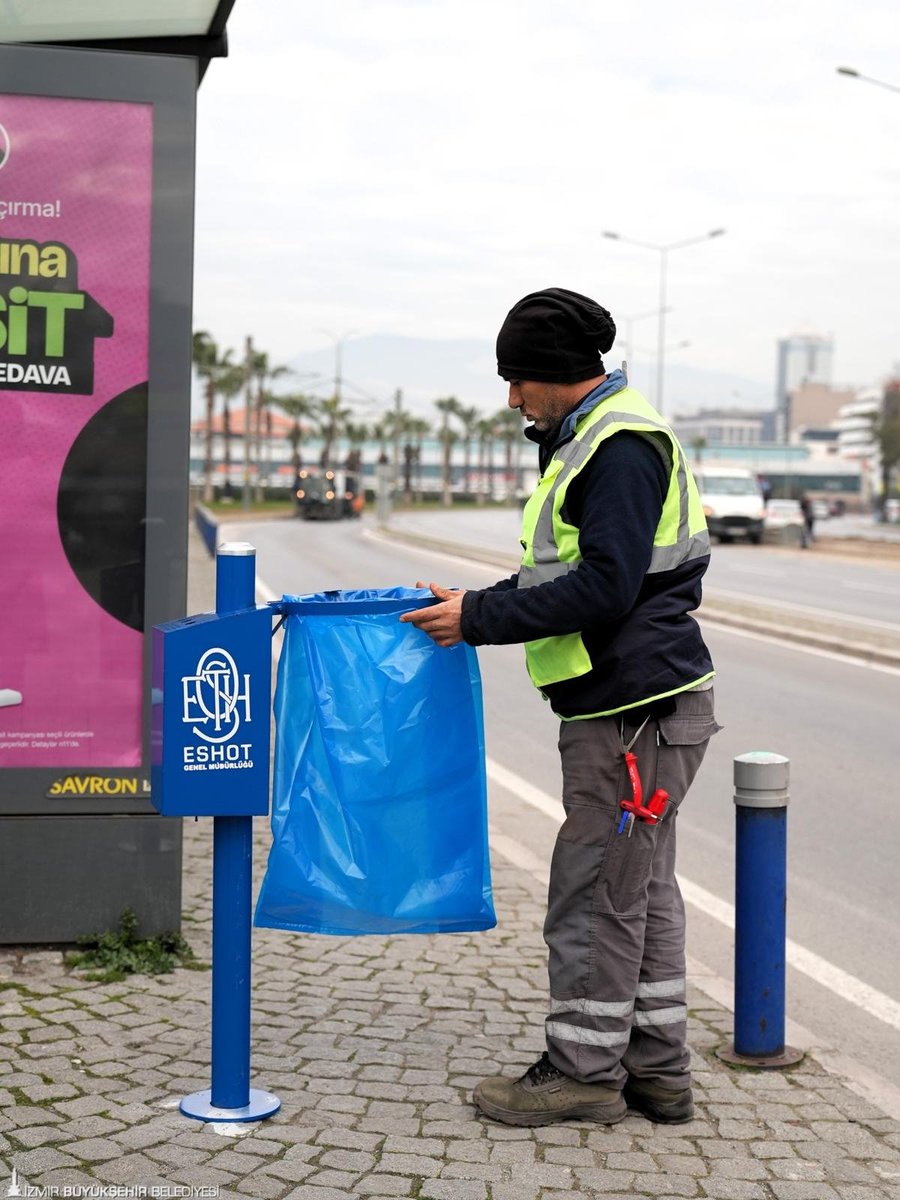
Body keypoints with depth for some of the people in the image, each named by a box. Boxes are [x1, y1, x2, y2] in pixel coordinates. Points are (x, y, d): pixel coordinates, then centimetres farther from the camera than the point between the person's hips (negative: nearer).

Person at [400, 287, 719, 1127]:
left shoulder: (620, 447, -16)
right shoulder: (592, 440, 17)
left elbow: (605, 587, -24)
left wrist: (480, 621, -20)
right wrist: (476, 605, 13)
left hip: (636, 711, -11)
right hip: (630, 709, 11)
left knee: (596, 892, -2)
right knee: (641, 889, 14)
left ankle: (584, 1068, 9)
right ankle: (656, 1069, 23)